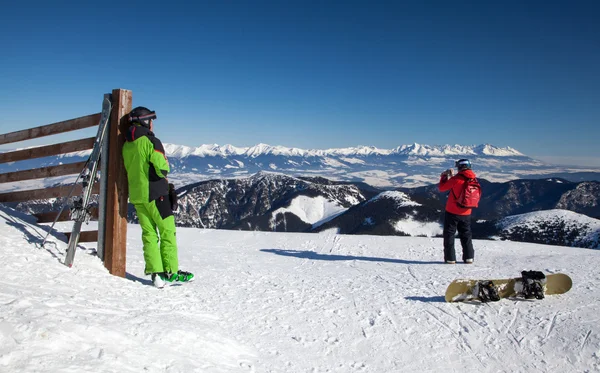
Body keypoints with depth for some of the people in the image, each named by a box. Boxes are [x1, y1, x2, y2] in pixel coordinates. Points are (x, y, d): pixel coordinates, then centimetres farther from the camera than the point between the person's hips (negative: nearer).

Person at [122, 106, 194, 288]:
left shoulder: (127, 145, 11)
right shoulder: (150, 141, -12)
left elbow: (131, 169, 16)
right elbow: (162, 168, -19)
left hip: (136, 194, 7)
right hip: (155, 193, -7)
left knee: (149, 234, 9)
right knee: (168, 232, 2)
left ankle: (155, 273, 7)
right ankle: (171, 271, 4)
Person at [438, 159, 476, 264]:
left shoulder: (456, 179, -17)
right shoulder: (473, 180, 2)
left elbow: (442, 188, -8)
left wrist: (445, 176, 5)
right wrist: (451, 177, 16)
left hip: (452, 212, -5)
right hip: (466, 213, 5)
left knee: (449, 234, 5)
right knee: (466, 235, 17)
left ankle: (450, 258, 4)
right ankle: (469, 257, 17)